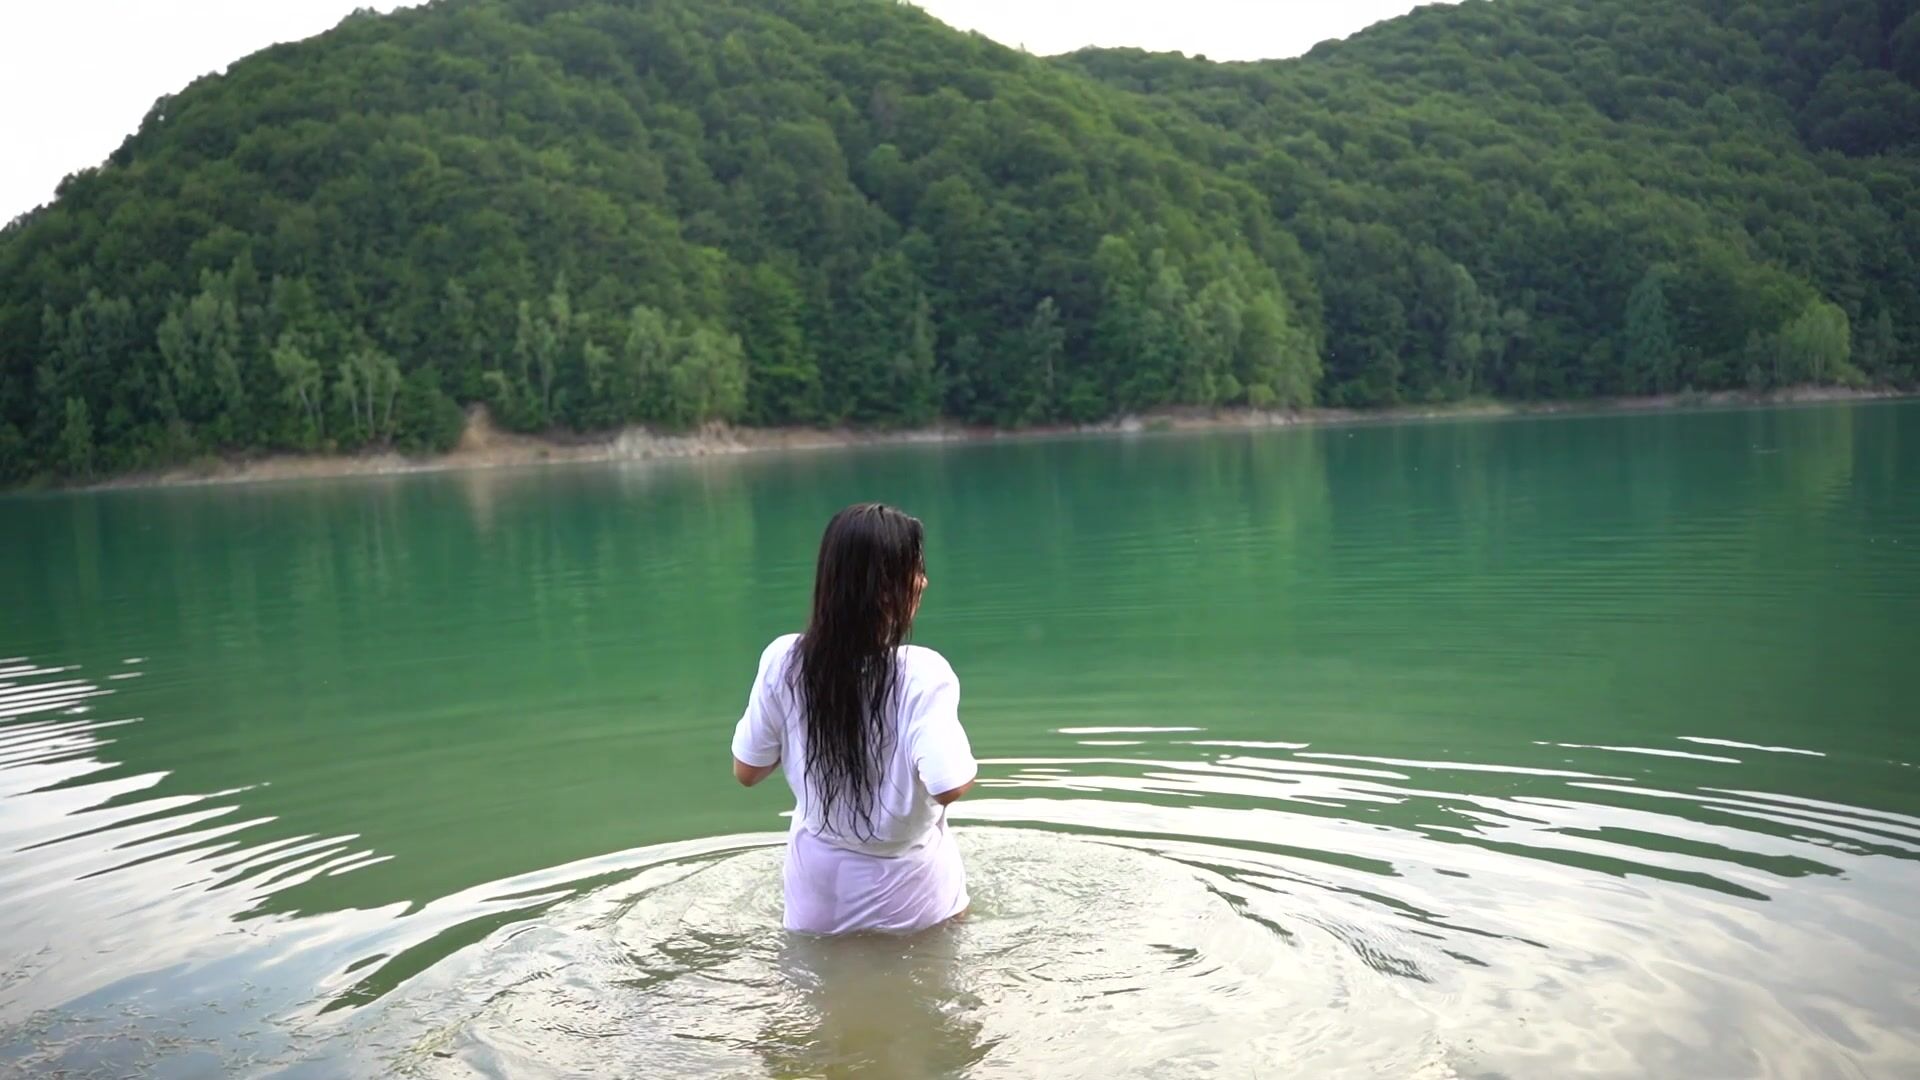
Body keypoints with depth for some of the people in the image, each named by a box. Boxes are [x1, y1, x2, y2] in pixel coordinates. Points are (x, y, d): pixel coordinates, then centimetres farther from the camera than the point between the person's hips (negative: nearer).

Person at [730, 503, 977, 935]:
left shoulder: (783, 661, -13)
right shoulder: (921, 673, -25)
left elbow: (746, 771, -4)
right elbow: (950, 787, -31)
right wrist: (970, 767, -9)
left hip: (818, 888, 4)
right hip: (906, 890, -3)